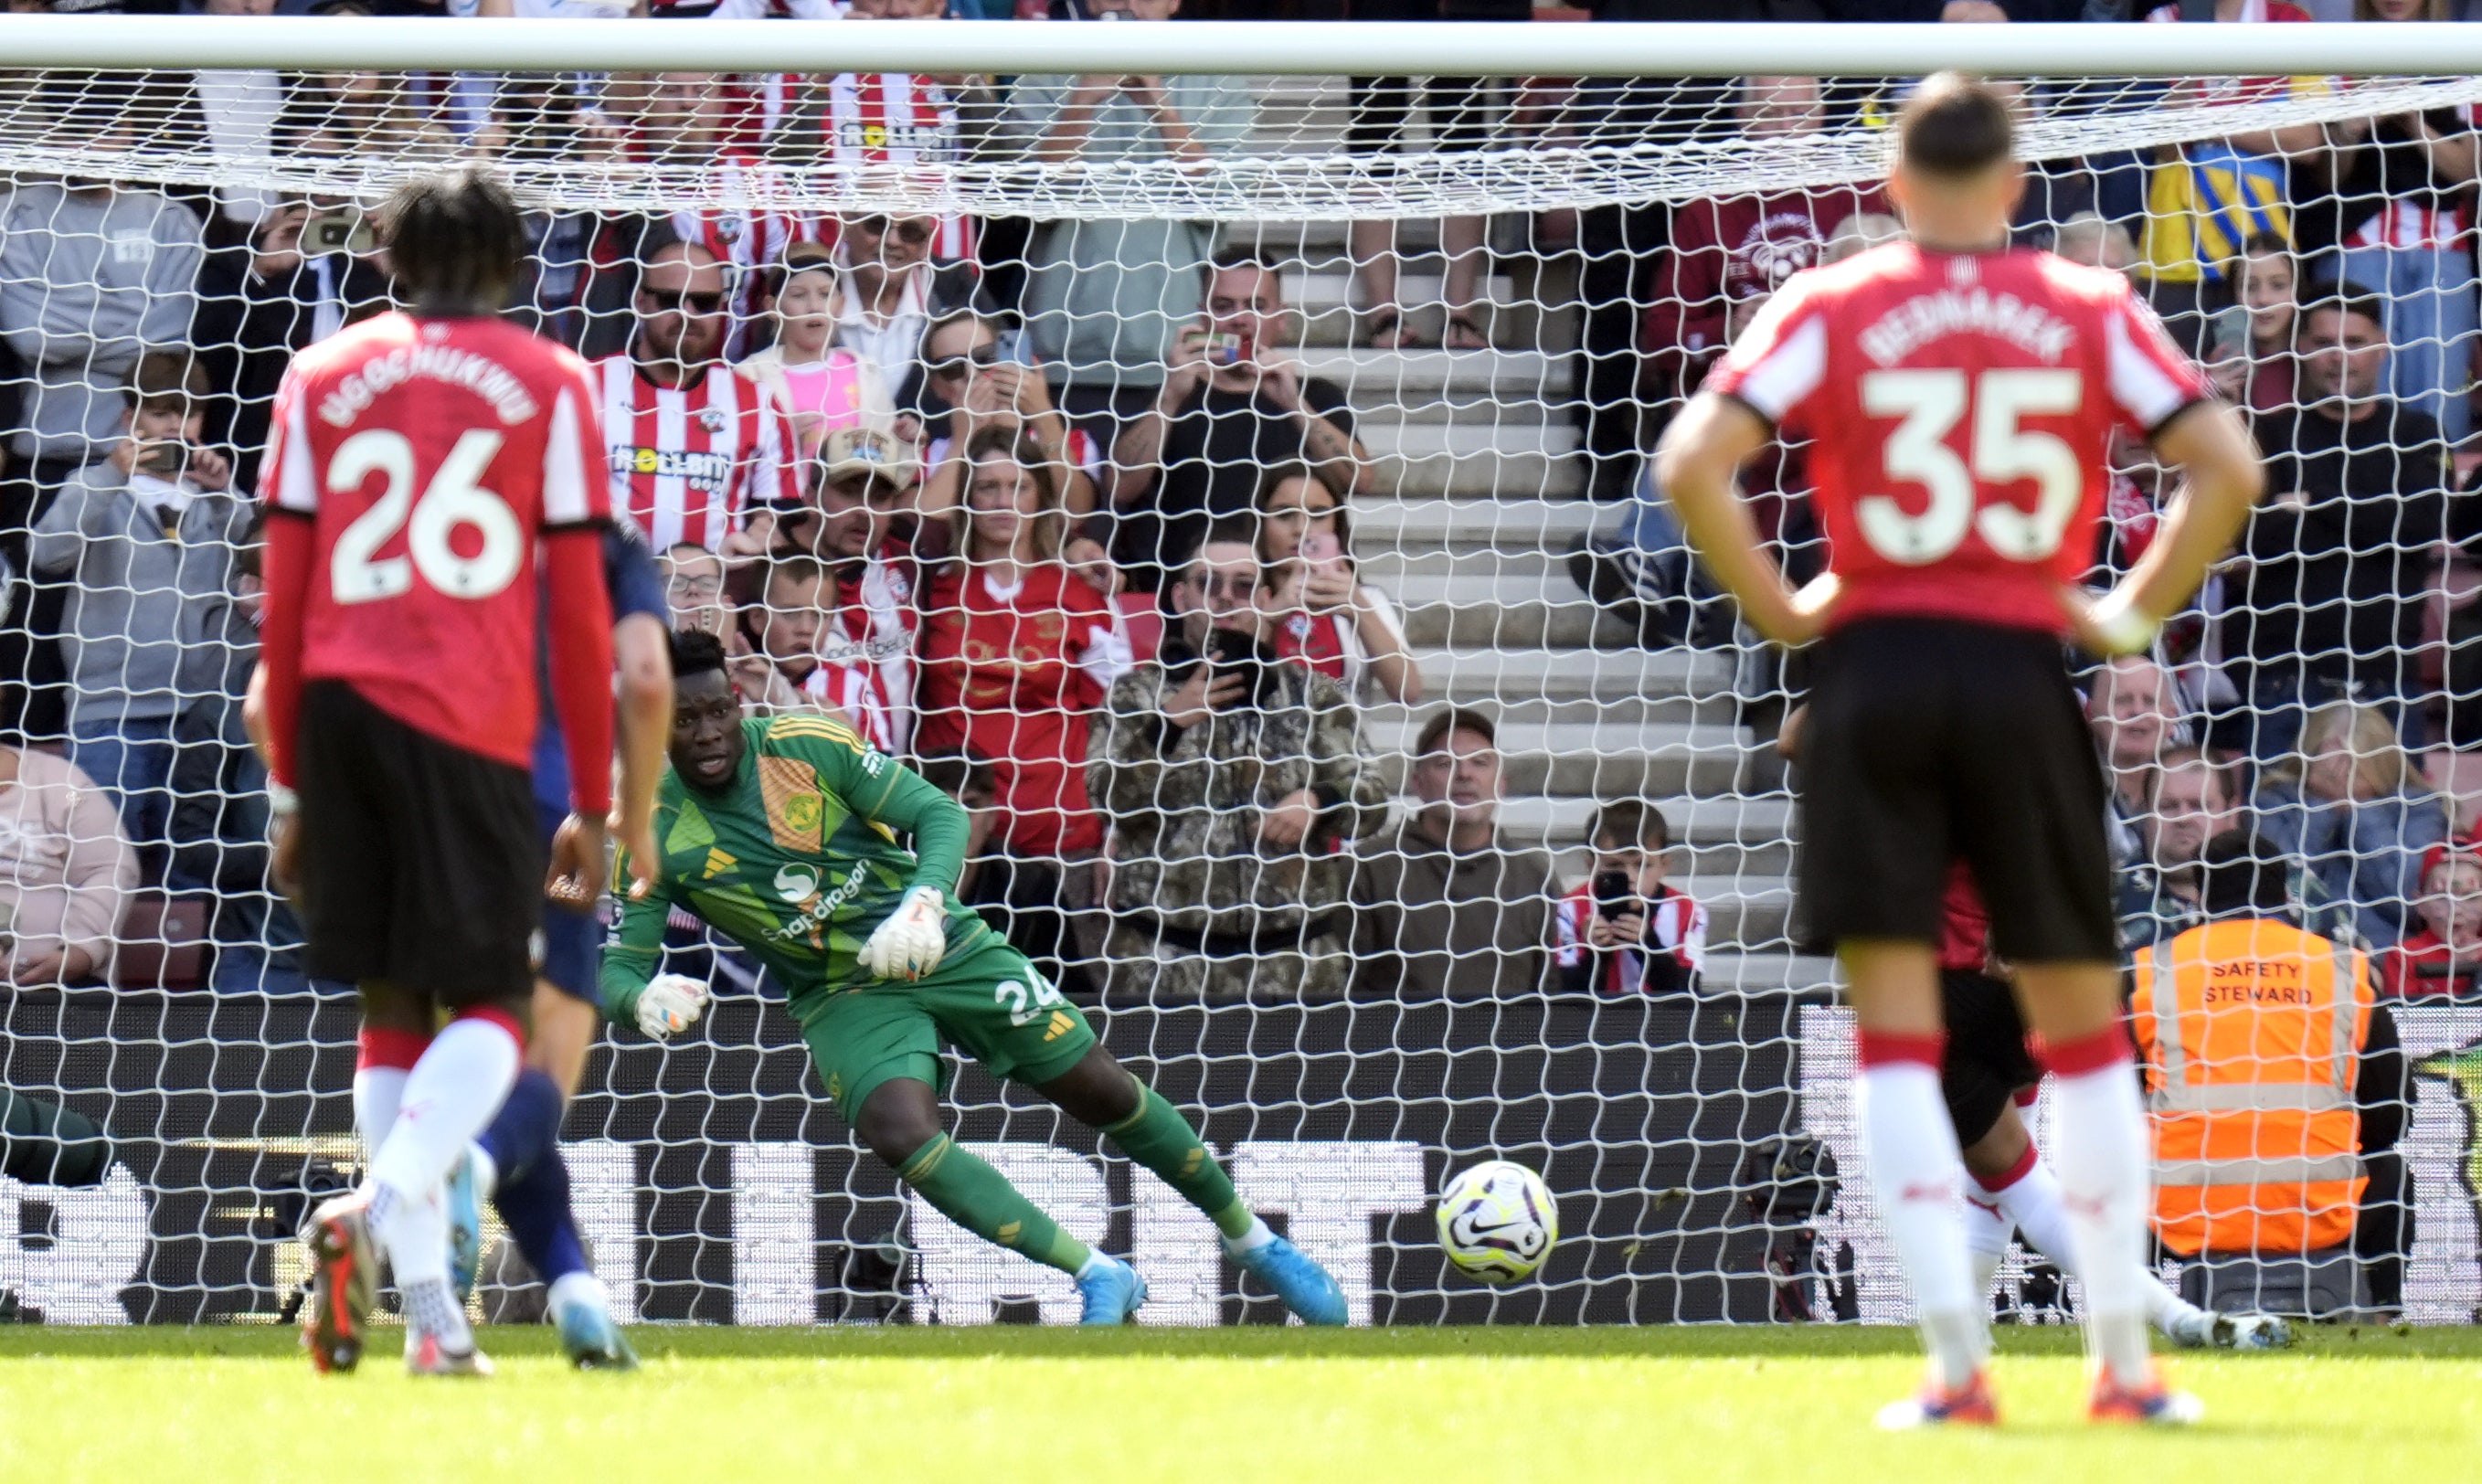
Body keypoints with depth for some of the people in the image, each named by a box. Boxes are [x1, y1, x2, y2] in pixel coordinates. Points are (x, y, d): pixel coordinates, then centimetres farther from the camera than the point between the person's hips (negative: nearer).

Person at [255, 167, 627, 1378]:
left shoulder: (320, 379, 14)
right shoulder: (549, 385, 8)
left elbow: (282, 607, 11)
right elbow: (582, 614, 5)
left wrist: (289, 790, 17)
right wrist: (591, 808, 9)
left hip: (339, 708, 3)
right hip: (473, 726, -3)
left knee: (392, 1008, 11)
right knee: (491, 1008, 4)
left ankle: (430, 1310, 3)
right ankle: (383, 1205, -25)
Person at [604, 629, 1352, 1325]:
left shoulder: (807, 746, -14)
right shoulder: (655, 836, -12)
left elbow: (940, 812, -11)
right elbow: (616, 967, -13)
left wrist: (924, 902, -32)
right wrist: (642, 999, -38)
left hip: (946, 949, 0)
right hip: (846, 996, 0)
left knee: (1103, 1091, 0)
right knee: (899, 1133, -28)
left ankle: (1253, 1240, 22)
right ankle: (1098, 1277, -19)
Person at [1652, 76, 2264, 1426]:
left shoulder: (1827, 309, 2)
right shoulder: (2091, 312, 5)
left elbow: (1690, 464, -9)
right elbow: (2227, 467, -3)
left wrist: (1776, 609, 2)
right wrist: (2135, 614, 6)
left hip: (1873, 665, -1)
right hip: (2024, 675, 1)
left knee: (1895, 1031, 1)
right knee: (2081, 1024, 12)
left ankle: (1956, 1361, -8)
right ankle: (2123, 1361, 12)